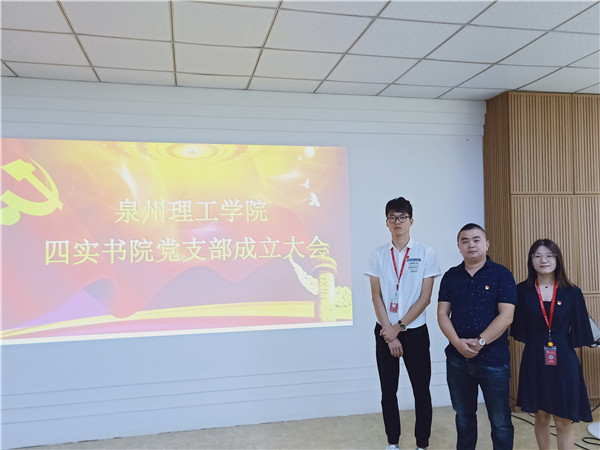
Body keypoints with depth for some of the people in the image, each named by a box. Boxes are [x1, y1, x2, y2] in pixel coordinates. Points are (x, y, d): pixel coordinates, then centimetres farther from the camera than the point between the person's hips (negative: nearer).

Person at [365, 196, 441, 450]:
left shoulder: (425, 254, -4)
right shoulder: (378, 254, 2)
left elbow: (424, 298, -7)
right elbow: (376, 296, -1)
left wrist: (398, 327, -11)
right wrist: (389, 333, -8)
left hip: (415, 331, -2)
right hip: (385, 332, 2)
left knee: (421, 391, 5)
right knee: (388, 392, 10)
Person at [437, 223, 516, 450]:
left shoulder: (501, 274, -3)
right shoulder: (450, 276, 6)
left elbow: (506, 316, -11)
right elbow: (442, 314, 2)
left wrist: (479, 342, -16)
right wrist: (458, 343, -12)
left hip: (493, 359, -3)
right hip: (457, 359, 3)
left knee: (500, 420, 6)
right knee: (463, 416, 16)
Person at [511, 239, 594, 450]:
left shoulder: (572, 293, -2)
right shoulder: (522, 291, -3)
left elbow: (578, 333, 1)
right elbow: (520, 330, 1)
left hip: (564, 362, 0)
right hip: (535, 361, 0)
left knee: (563, 422, 5)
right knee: (541, 417, 14)